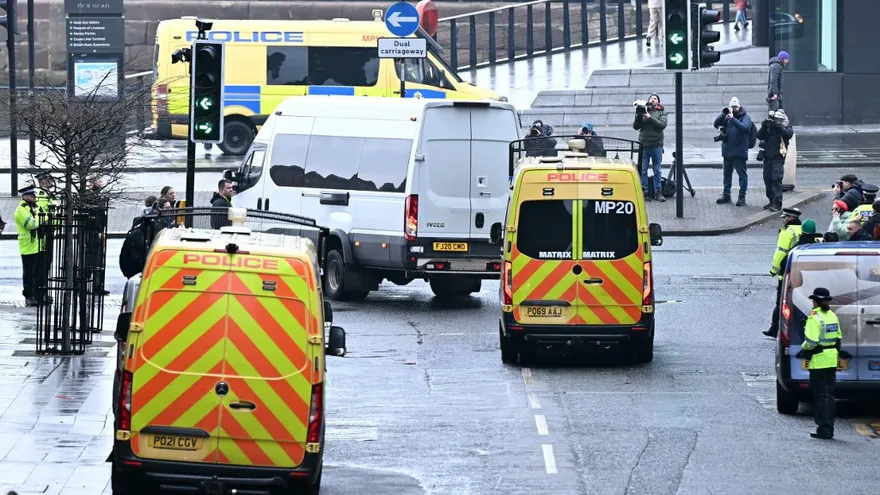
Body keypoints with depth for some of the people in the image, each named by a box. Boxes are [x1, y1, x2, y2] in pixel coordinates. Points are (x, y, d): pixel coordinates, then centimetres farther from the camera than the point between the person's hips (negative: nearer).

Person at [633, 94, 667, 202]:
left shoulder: (661, 112, 8)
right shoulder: (642, 110, 11)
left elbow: (662, 124, -9)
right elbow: (635, 126, 5)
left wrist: (650, 118, -16)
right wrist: (638, 116, -11)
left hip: (656, 145, -1)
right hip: (644, 144, 1)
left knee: (658, 170, 1)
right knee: (643, 170, -1)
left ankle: (658, 192, 5)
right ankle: (644, 191, 4)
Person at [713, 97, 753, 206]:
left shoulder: (745, 118, -3)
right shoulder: (727, 117, 11)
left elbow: (744, 127, -22)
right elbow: (716, 124, 5)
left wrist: (733, 119, -29)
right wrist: (723, 114, -10)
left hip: (739, 152, -6)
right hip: (727, 151, 6)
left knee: (742, 174, -4)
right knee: (727, 174, 14)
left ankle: (742, 197, 0)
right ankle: (726, 195, 23)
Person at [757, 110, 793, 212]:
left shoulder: (786, 128, 2)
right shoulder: (769, 127, 11)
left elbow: (789, 134, -18)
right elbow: (759, 136, 2)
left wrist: (779, 127, -30)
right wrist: (764, 126, -13)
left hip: (778, 158, -5)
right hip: (767, 157, 5)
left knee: (776, 180, -14)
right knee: (768, 180, 10)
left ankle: (777, 203, -15)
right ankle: (772, 201, 22)